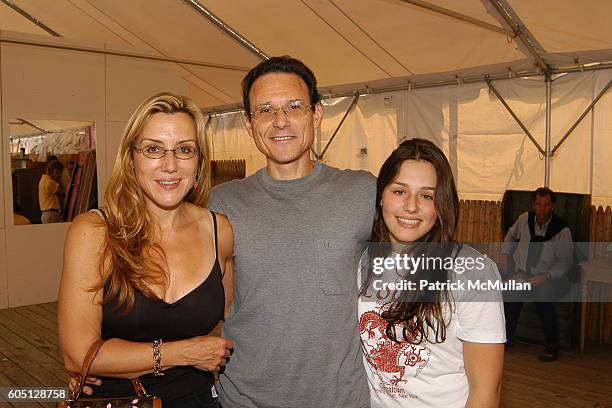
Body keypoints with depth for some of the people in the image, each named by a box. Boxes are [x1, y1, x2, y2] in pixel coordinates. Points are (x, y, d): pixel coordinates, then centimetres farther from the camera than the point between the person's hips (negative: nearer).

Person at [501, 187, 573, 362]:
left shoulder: (562, 230, -7)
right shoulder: (524, 219, 3)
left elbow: (566, 261, -4)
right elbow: (511, 236, 26)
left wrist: (546, 276, -19)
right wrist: (505, 254, 11)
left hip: (549, 276, -3)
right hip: (522, 272, 3)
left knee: (543, 295, -34)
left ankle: (552, 344, -13)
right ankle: (507, 337, -10)